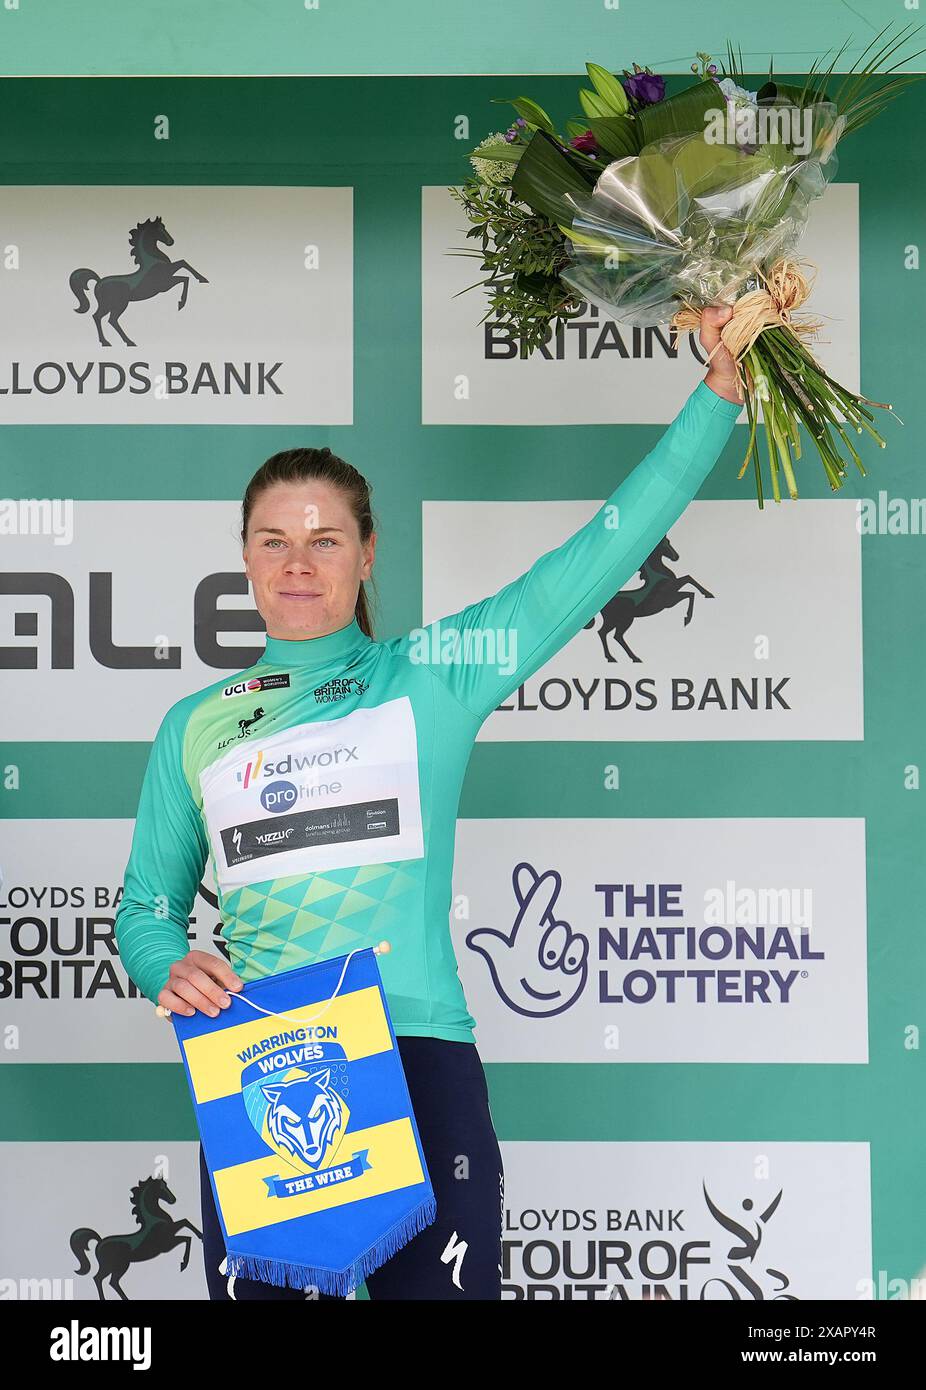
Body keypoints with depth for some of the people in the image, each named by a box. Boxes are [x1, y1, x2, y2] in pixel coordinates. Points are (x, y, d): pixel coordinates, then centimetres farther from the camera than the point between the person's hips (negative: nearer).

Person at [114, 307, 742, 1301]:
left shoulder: (433, 677, 4)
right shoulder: (195, 726, 12)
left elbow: (606, 550, 0)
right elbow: (146, 908, 17)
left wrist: (719, 390, -2)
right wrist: (172, 969, -6)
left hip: (418, 1060, -2)